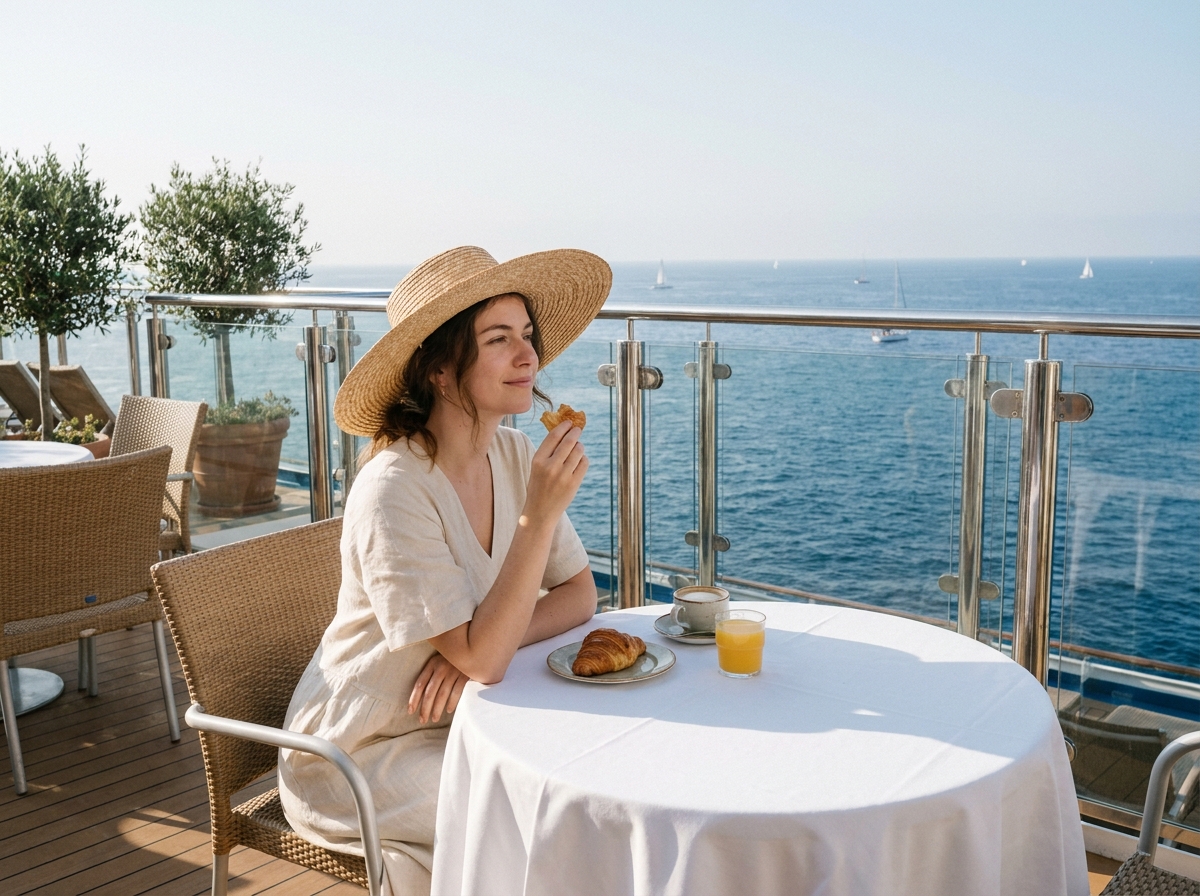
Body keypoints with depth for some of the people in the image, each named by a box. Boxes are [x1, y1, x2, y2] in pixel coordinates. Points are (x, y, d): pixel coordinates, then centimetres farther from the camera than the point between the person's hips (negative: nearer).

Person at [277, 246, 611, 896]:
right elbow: (481, 658, -27)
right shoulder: (394, 489, -26)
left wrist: (484, 643, -19)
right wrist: (540, 513, -33)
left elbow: (579, 595, -1)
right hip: (363, 756, -6)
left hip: (464, 722, 6)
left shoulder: (513, 455, -4)